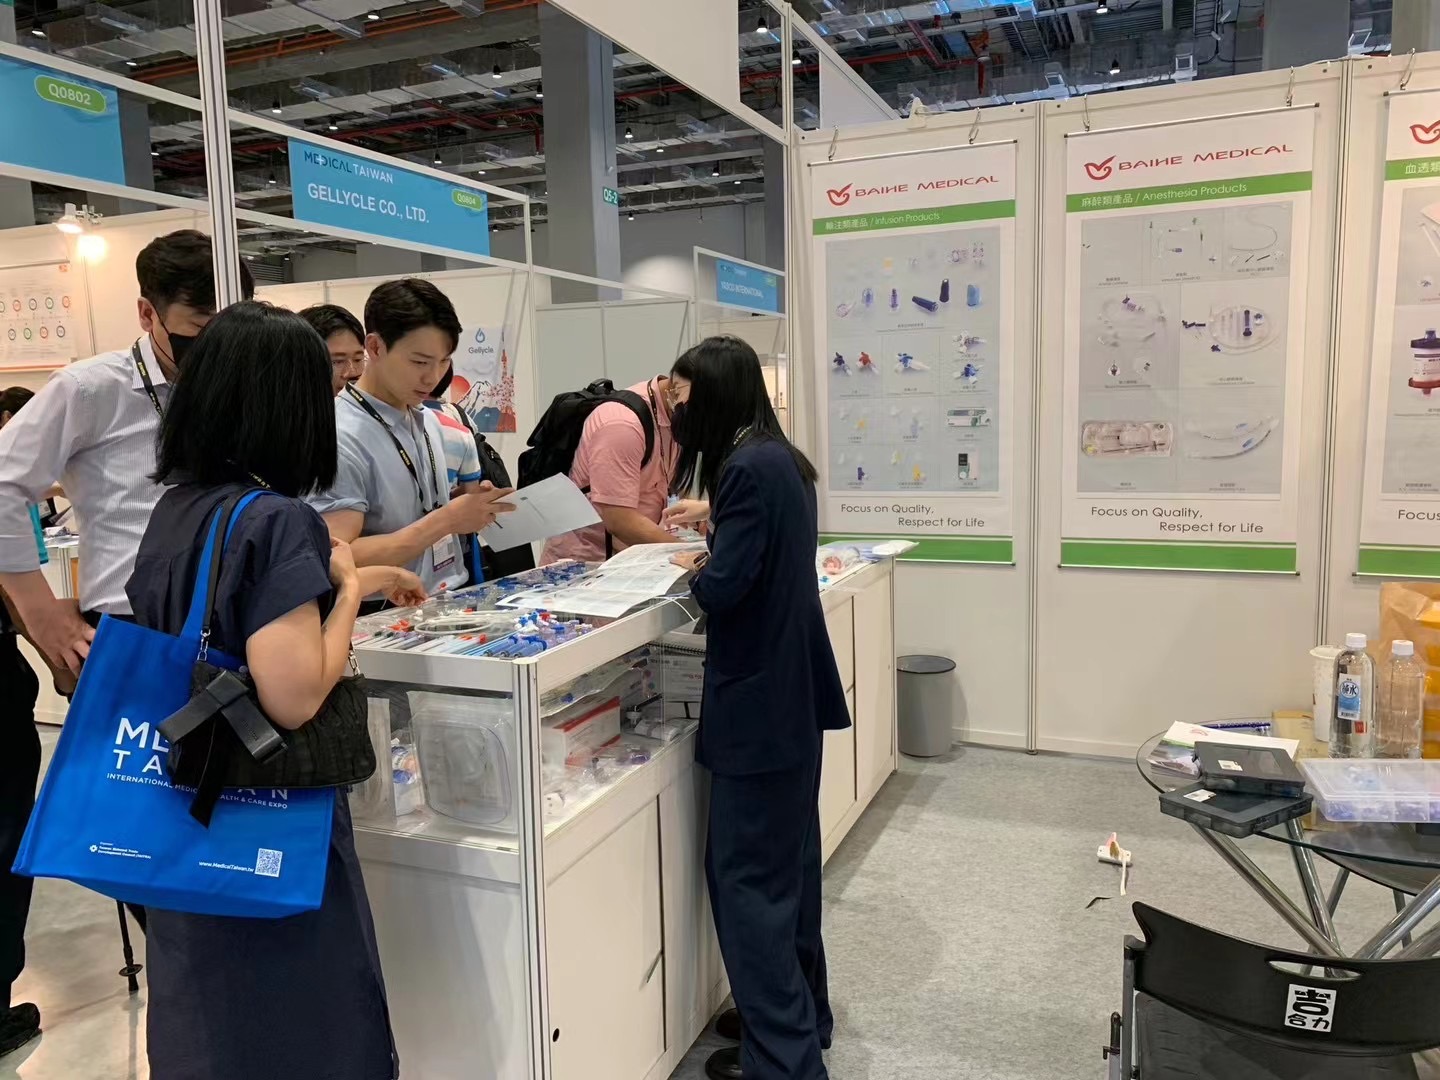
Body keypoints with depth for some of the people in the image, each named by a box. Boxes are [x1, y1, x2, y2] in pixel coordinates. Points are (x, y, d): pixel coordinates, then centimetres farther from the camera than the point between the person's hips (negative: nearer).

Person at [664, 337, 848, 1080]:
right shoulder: (779, 459, 10)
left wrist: (694, 568, -3)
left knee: (746, 875, 1)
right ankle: (802, 1015, 35)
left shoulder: (748, 468, -20)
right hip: (789, 689, 10)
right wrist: (713, 525, 9)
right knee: (785, 864, 20)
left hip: (758, 700, -10)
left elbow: (722, 589, -22)